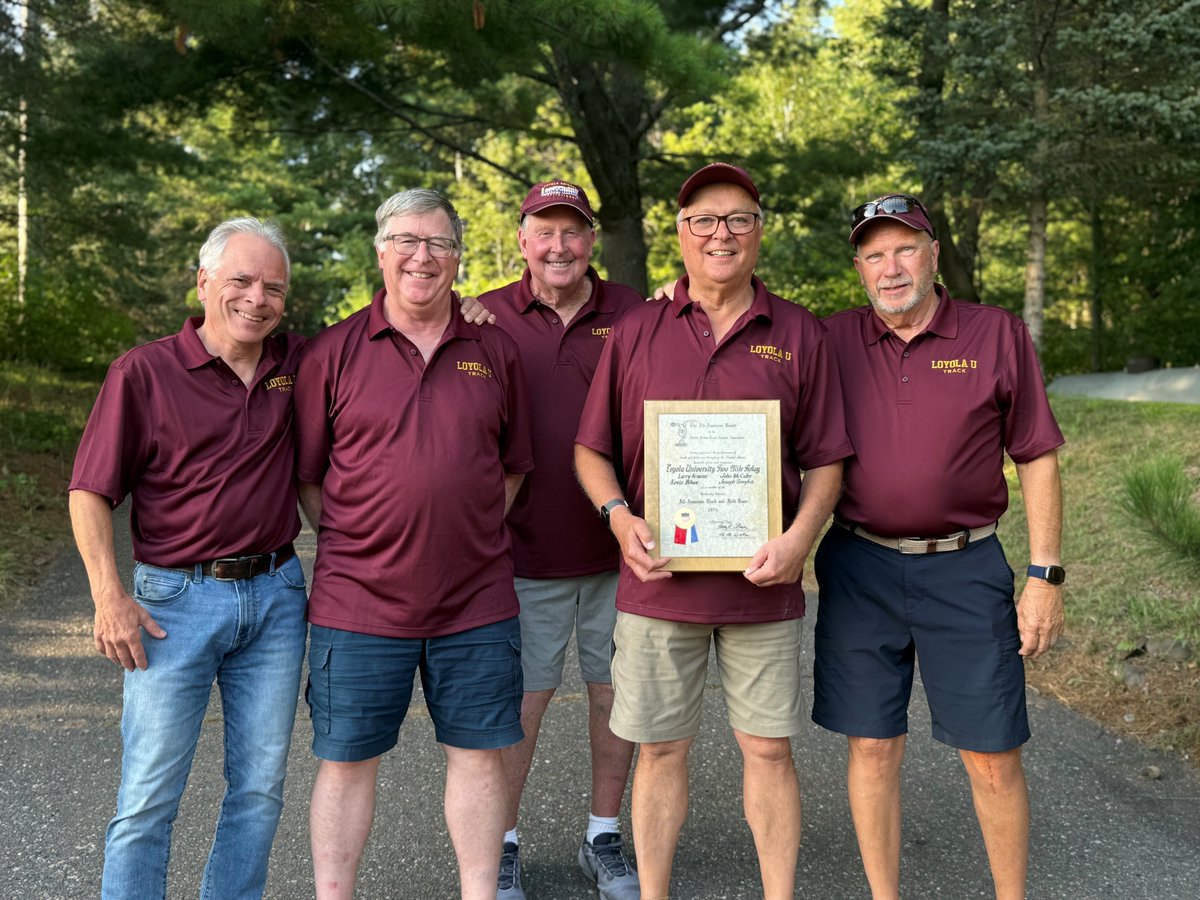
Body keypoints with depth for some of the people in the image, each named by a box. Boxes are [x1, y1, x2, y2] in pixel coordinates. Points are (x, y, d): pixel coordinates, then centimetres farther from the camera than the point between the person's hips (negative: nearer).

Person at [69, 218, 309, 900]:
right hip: (178, 600, -3)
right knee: (150, 796, 3)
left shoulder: (296, 363, 5)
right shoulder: (143, 372, -6)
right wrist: (110, 596, -12)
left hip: (277, 595, 4)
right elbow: (90, 491, -4)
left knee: (261, 786, 12)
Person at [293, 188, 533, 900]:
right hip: (358, 602, -2)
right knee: (347, 760, 9)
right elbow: (304, 475, 4)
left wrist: (472, 537, 4)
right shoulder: (335, 352, 0)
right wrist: (356, 546, 1)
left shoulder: (496, 352, 6)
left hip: (477, 601, 2)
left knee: (479, 754, 11)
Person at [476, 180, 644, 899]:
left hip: (616, 550, 2)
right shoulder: (488, 318, 2)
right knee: (520, 699, 6)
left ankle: (605, 837, 29)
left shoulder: (633, 313, 4)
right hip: (526, 551, -1)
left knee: (617, 691, 11)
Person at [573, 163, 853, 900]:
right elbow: (591, 449, 7)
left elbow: (825, 460, 4)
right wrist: (620, 518, -11)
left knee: (769, 748, 9)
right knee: (661, 749, 10)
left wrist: (801, 537, -12)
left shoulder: (800, 335, 4)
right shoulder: (636, 332, 5)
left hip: (762, 585, 0)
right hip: (659, 582, 0)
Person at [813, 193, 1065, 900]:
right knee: (873, 747, 9)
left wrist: (1046, 577, -3)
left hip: (965, 569, -1)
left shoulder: (999, 335, 0)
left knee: (993, 759, 6)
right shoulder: (834, 341, 3)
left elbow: (1038, 460, 2)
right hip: (858, 568, 1)